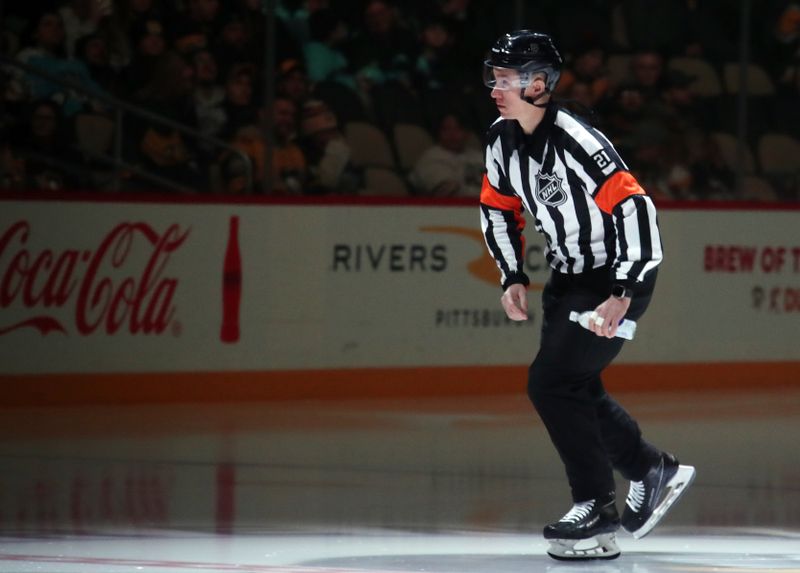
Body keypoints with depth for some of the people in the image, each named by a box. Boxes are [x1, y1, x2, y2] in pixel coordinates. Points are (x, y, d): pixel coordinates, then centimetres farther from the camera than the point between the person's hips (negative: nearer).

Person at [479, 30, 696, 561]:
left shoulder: (576, 143, -28)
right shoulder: (503, 139, -2)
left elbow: (636, 210, -32)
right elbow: (498, 207, 15)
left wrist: (622, 297, -35)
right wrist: (514, 278, 6)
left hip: (619, 276, -9)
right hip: (569, 275, 9)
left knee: (552, 382, -14)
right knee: (574, 388, 12)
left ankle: (598, 508, -3)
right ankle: (655, 472, 31)